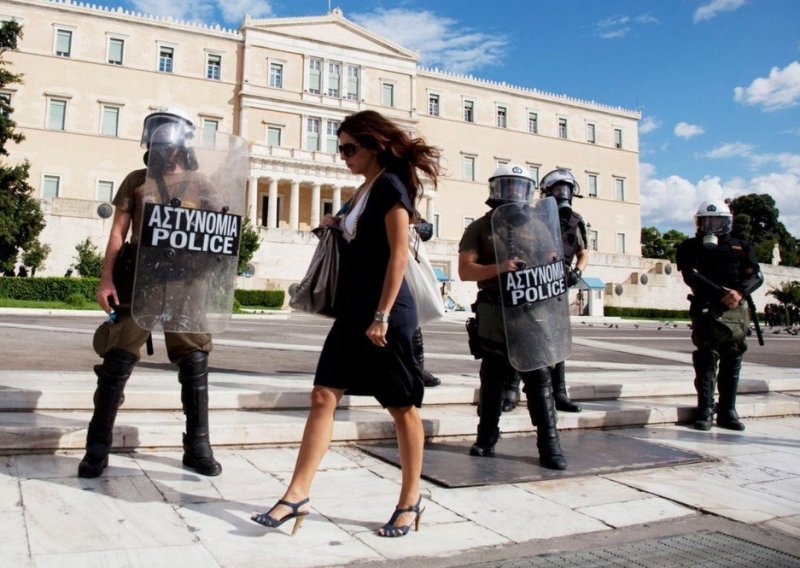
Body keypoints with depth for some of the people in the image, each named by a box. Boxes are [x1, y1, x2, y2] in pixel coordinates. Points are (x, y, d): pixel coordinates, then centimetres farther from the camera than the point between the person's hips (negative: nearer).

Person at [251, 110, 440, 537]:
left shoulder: (390, 186, -10)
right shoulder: (364, 190, 15)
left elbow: (398, 254, -17)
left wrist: (382, 316, -20)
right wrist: (340, 226, 10)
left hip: (385, 313, -9)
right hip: (352, 313, 9)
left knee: (402, 408, 4)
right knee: (323, 397, 3)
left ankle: (410, 500, 18)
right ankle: (297, 495, 8)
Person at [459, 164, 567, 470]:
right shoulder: (480, 228, 5)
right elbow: (465, 270, -6)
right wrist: (499, 268, -22)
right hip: (495, 314, -1)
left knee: (538, 378, -1)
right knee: (492, 378, 9)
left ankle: (549, 445, 4)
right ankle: (486, 438, 22)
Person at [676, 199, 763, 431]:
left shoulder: (741, 246, 19)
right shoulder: (691, 247, 9)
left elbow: (756, 275, 8)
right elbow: (691, 276, -6)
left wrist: (739, 292, -13)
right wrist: (721, 293, -18)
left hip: (737, 309, 3)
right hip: (707, 309, -3)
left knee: (732, 361, 5)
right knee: (707, 358, -7)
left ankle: (728, 411, 12)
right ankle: (705, 410, -3)